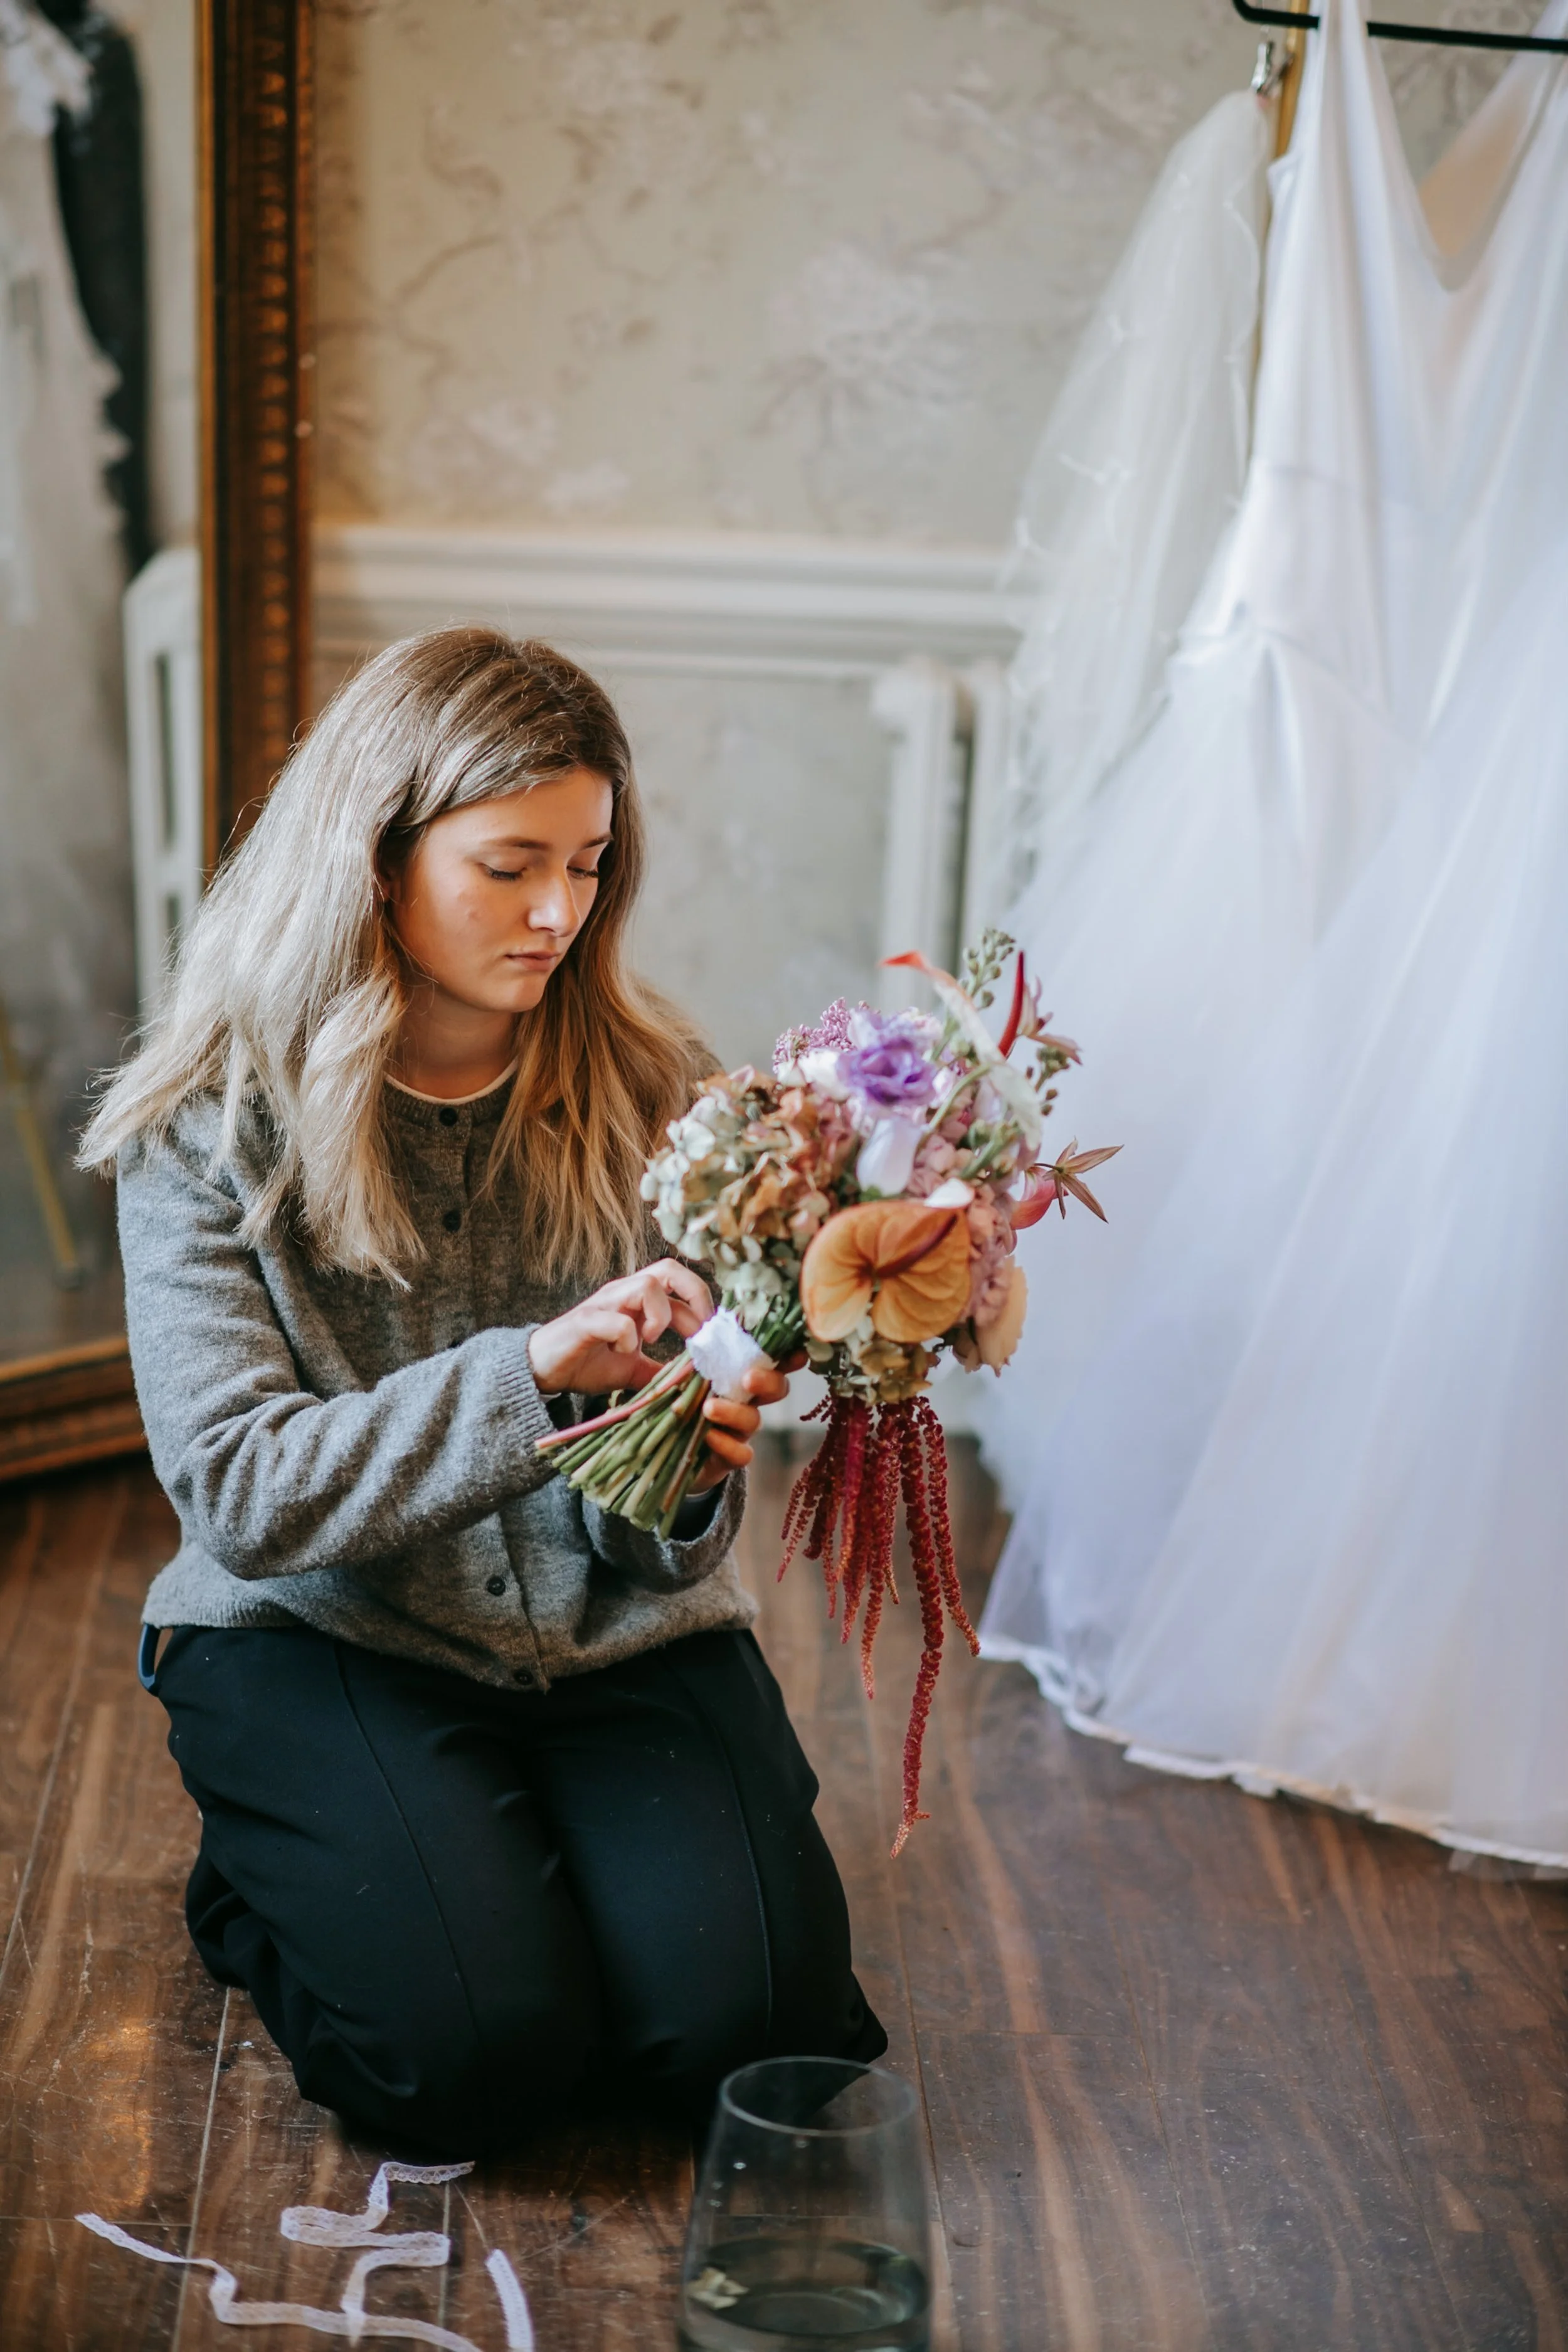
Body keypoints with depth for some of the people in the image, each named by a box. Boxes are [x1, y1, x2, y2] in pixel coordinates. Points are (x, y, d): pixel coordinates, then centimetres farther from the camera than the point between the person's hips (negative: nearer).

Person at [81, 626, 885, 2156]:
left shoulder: (649, 1092, -3)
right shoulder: (209, 1130, -11)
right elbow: (241, 1491, -20)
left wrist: (689, 1469, -25)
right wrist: (530, 1372, -32)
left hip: (613, 1631, 3)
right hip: (328, 1634, -2)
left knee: (734, 2009, -18)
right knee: (480, 2042, -20)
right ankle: (266, 1878, 12)